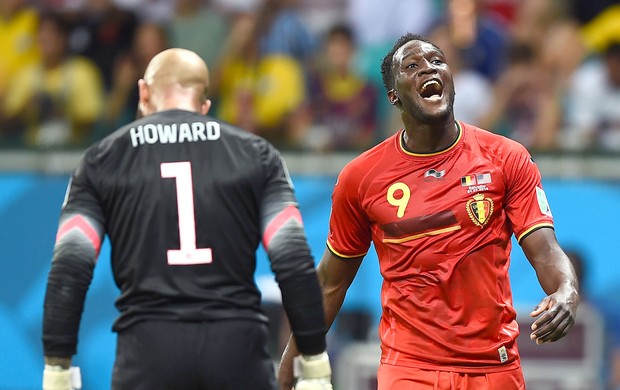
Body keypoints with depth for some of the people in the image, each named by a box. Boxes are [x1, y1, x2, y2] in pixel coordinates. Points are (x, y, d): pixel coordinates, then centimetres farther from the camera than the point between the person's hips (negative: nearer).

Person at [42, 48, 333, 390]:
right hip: (237, 348, 0)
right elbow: (295, 263, 2)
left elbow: (69, 270, 1)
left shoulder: (102, 159, 11)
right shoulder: (254, 154, 12)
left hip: (149, 349, 0)